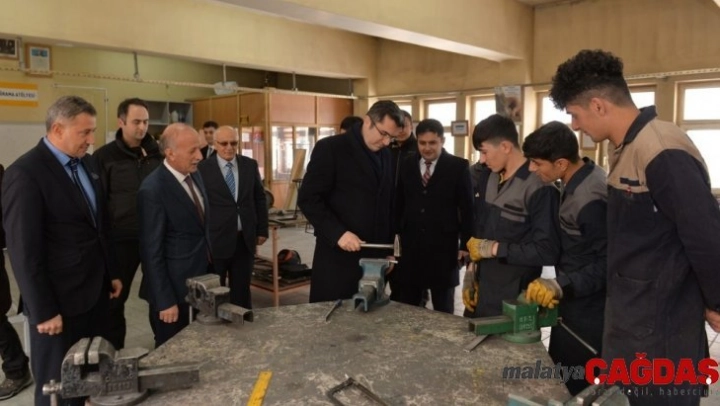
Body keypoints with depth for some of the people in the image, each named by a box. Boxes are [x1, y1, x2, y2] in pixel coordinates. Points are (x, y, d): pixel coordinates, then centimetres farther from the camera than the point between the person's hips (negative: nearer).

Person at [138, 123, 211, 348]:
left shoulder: (195, 176, 5)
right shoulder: (153, 190, -20)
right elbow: (152, 252, -18)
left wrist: (210, 268, 14)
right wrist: (165, 301, -16)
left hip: (201, 279, 7)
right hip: (175, 287, -7)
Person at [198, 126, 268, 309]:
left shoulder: (250, 165, 5)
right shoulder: (203, 169, -6)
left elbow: (260, 199, 10)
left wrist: (262, 230, 7)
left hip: (245, 239, 3)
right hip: (216, 240, -3)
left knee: (242, 290, 14)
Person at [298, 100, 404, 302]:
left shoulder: (386, 156, 11)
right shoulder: (330, 148, -7)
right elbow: (308, 199, -11)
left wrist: (388, 249, 12)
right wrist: (338, 233, -20)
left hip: (375, 256, 5)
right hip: (337, 257, -5)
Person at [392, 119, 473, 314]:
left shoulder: (458, 166, -3)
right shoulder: (406, 165, 7)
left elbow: (467, 208, -3)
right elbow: (399, 205, 10)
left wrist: (465, 244, -6)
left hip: (443, 248, -2)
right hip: (410, 246, 3)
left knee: (443, 310, 11)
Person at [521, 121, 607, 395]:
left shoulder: (591, 199, -26)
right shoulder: (577, 181, 4)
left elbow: (607, 263, -23)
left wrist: (562, 285, -27)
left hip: (588, 308, -9)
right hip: (574, 301, 9)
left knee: (581, 385, 6)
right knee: (561, 373, 20)